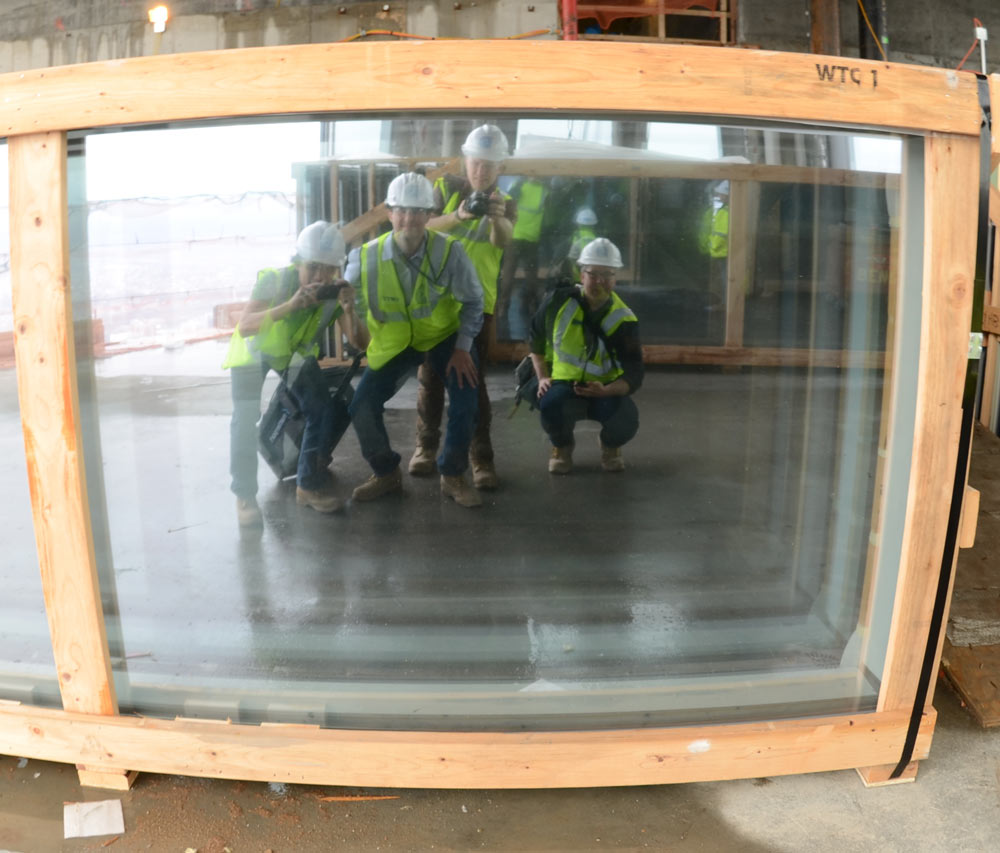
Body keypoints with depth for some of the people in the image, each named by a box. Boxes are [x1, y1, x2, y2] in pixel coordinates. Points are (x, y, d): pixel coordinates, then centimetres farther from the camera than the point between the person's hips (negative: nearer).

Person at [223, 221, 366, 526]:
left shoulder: (335, 291, -25)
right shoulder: (275, 280, -34)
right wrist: (289, 306, -57)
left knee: (324, 412, -6)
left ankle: (308, 486, 10)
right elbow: (244, 327, -45)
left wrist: (348, 309, -48)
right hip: (254, 351, -3)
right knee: (245, 418, -18)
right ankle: (245, 496, -4)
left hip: (297, 353, 4)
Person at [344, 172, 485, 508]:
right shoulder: (367, 256, -20)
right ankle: (386, 473, 16)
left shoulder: (449, 251, -24)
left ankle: (453, 476, 3)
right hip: (393, 341, 1)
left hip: (443, 335, -1)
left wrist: (463, 348, -15)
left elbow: (472, 300, -10)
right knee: (362, 405, -9)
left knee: (466, 396, -19)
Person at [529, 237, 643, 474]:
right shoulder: (559, 301, -10)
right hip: (565, 385, 0)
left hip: (607, 390, 0)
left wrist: (605, 391, -35)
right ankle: (562, 447, 2)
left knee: (626, 419, -32)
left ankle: (610, 446, 9)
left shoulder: (623, 320, -14)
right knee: (550, 405, -35)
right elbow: (537, 339, 9)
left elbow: (634, 375, -17)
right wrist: (543, 377, -1)